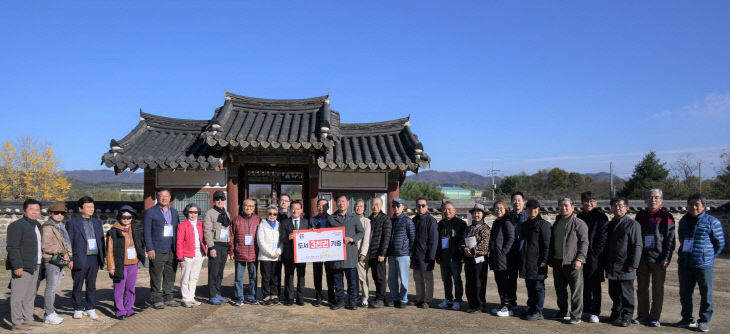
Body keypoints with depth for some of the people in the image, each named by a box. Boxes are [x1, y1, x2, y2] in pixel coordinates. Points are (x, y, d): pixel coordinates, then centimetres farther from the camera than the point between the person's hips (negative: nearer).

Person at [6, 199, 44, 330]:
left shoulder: (37, 225, 17)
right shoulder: (16, 226, -10)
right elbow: (12, 248, -15)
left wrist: (41, 257, 18)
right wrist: (17, 266, -20)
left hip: (35, 266, 9)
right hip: (22, 267, -9)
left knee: (30, 294, 15)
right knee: (18, 295, -4)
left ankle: (28, 319, 23)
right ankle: (17, 322, 2)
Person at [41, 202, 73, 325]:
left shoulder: (61, 227, 18)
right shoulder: (47, 227, -10)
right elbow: (45, 246, -18)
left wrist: (70, 258, 18)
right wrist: (63, 253, -15)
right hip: (51, 261, -8)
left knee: (54, 288, 12)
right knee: (51, 288, -3)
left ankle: (50, 313, 19)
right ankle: (49, 315, 3)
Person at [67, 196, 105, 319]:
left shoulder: (97, 222, 13)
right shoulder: (73, 223, 0)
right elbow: (68, 242, -1)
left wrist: (102, 257, 9)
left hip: (94, 258, 4)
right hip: (80, 259, -4)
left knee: (91, 285, 9)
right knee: (78, 285, 5)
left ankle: (90, 309, 17)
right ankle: (78, 309, 16)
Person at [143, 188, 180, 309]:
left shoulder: (174, 212, 15)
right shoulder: (150, 212, -1)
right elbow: (147, 232, -4)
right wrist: (150, 249, -12)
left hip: (172, 251, 5)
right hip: (157, 251, -5)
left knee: (170, 276, 10)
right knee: (156, 277, -1)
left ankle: (168, 298, 20)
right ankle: (156, 299, 9)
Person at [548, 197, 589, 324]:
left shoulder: (579, 223, -5)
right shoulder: (556, 223, 16)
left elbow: (584, 243, -9)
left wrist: (579, 259, -16)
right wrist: (551, 260, 18)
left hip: (573, 263, -7)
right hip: (558, 262, 7)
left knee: (576, 290, -2)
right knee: (560, 289, 14)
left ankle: (576, 315, 5)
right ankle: (562, 311, 27)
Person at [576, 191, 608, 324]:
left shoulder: (601, 217, -5)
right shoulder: (580, 216, 13)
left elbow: (603, 238, -10)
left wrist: (595, 253, -14)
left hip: (594, 257, -5)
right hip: (582, 256, 6)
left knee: (595, 285, -1)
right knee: (585, 284, 11)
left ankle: (595, 312, 6)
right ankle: (586, 309, 22)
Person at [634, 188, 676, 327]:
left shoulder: (666, 217, -3)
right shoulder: (640, 216, 9)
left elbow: (670, 239, -6)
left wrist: (666, 258, -13)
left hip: (658, 258, -4)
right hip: (642, 258, 4)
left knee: (657, 289, 4)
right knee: (641, 287, 9)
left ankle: (654, 317, 12)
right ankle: (642, 315, 19)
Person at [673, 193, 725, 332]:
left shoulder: (712, 222, -5)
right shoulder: (683, 221, 11)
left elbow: (720, 243, 1)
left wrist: (709, 257, 1)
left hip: (704, 265, -5)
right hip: (684, 265, 5)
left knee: (706, 294, 3)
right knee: (685, 294, 11)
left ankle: (704, 321, 15)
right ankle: (687, 319, 23)